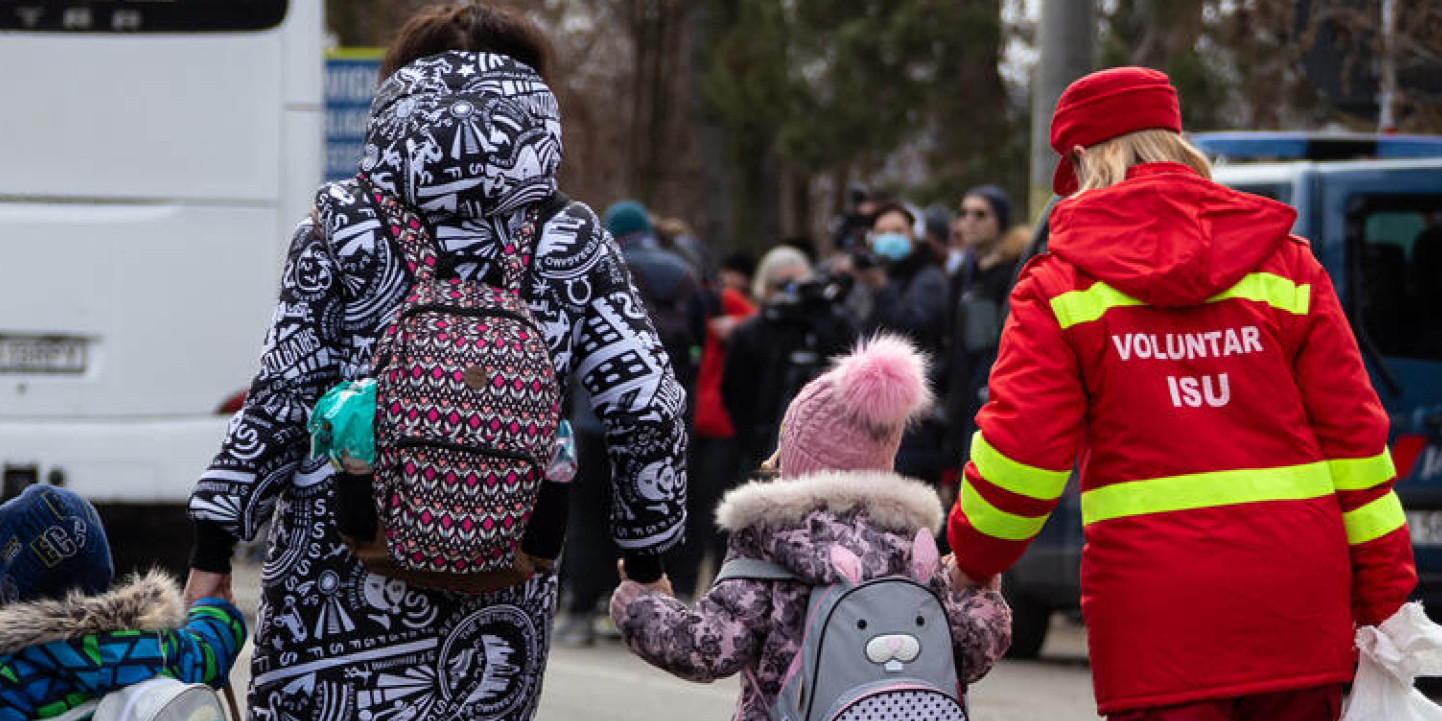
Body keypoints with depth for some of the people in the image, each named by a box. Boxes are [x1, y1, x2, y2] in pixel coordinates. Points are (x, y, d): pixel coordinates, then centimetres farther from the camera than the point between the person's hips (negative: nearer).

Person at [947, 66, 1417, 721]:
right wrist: (1385, 593, 12)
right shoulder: (1286, 266, 8)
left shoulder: (1061, 286, 1)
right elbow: (1352, 430, 7)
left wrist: (971, 560, 16)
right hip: (1296, 601, 3)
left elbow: (1020, 449, -2)